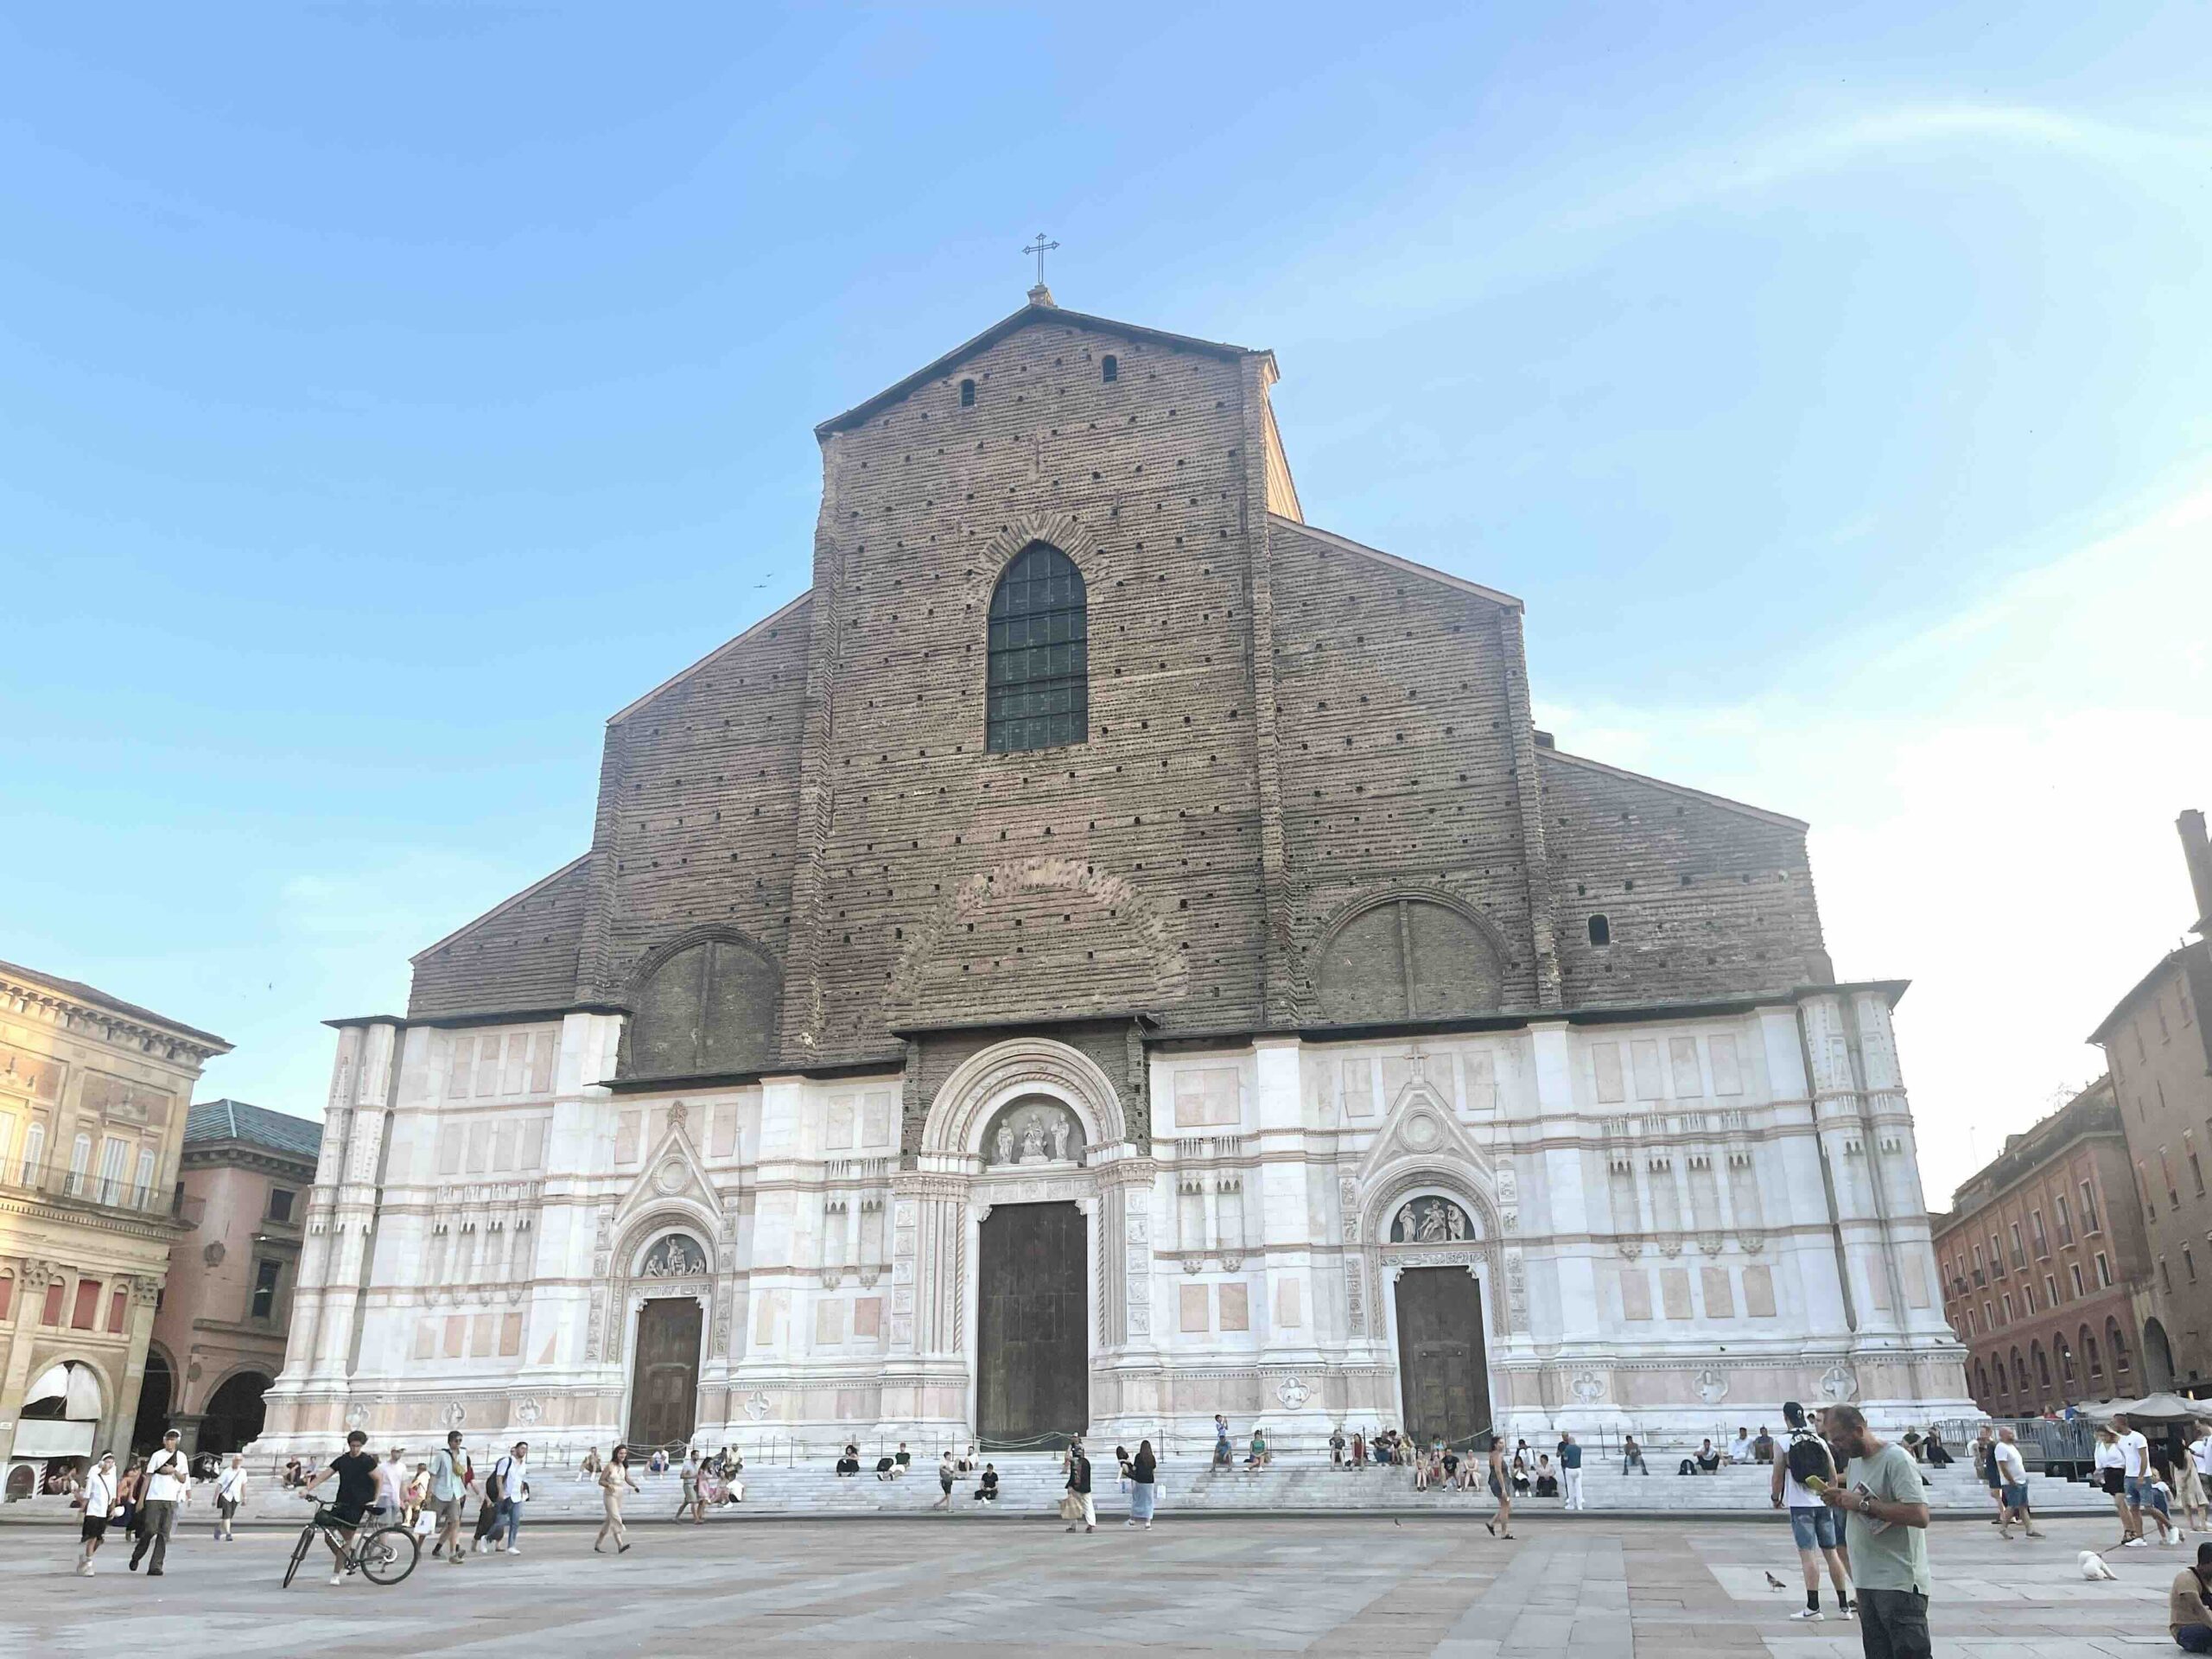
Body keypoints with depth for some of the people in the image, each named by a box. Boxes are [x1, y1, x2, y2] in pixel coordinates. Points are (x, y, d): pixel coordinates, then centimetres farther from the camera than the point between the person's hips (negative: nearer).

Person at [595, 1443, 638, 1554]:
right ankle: (620, 1545, -26)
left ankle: (597, 1544, 27)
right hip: (609, 1495, -7)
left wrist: (635, 1485, -8)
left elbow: (627, 1480, 11)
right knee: (616, 1519, -18)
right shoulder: (610, 1466, -12)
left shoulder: (624, 1467, 5)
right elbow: (600, 1481, -9)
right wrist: (609, 1485, -28)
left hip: (619, 1495, 7)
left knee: (610, 1521, 13)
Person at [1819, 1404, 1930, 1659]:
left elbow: (1919, 1515, -25)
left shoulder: (1896, 1459, -15)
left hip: (1899, 1583, -9)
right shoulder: (1854, 1460, 13)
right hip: (1867, 1581, 9)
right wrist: (1838, 1499, 1)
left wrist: (1863, 1503, -23)